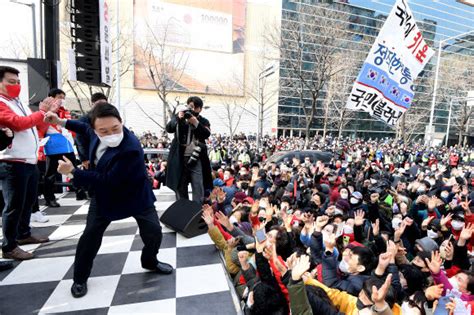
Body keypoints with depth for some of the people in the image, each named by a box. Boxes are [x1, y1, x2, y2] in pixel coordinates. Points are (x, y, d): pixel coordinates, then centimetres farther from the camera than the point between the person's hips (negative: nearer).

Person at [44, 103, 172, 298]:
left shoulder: (131, 149, -38)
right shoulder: (98, 132, -15)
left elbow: (108, 180, -35)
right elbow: (86, 129, 15)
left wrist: (73, 172, -28)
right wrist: (61, 122, 15)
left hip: (135, 196, -5)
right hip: (104, 195, 5)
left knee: (154, 232, -2)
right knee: (90, 235, 8)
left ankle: (150, 261, 30)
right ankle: (80, 279, 30)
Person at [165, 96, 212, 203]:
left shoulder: (204, 122, 8)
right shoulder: (179, 117, 8)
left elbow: (207, 134, -10)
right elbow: (168, 129, -6)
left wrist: (196, 123, -22)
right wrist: (178, 118, -21)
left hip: (196, 159, 0)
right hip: (180, 158, 1)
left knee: (198, 187, -3)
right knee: (180, 187, 8)